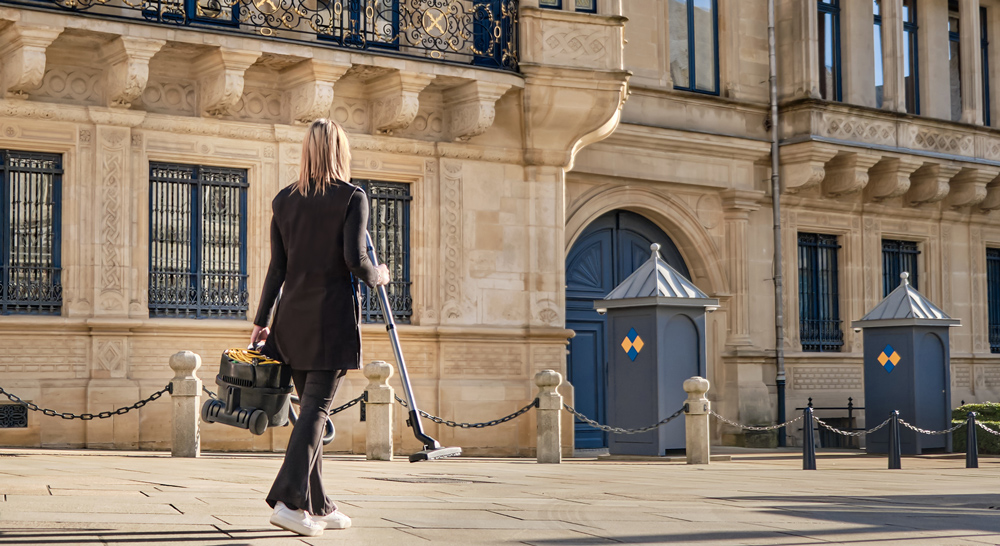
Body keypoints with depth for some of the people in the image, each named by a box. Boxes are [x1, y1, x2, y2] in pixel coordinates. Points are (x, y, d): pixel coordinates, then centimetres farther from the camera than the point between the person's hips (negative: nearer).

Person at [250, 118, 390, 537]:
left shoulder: (283, 200, 8)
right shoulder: (352, 197, -6)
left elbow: (277, 268, 7)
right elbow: (355, 260, -14)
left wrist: (261, 321, 12)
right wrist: (378, 277, 7)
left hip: (293, 314, 5)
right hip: (334, 315, -5)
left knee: (310, 407, 13)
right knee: (317, 407, -5)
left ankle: (318, 506, 17)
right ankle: (289, 499, -16)